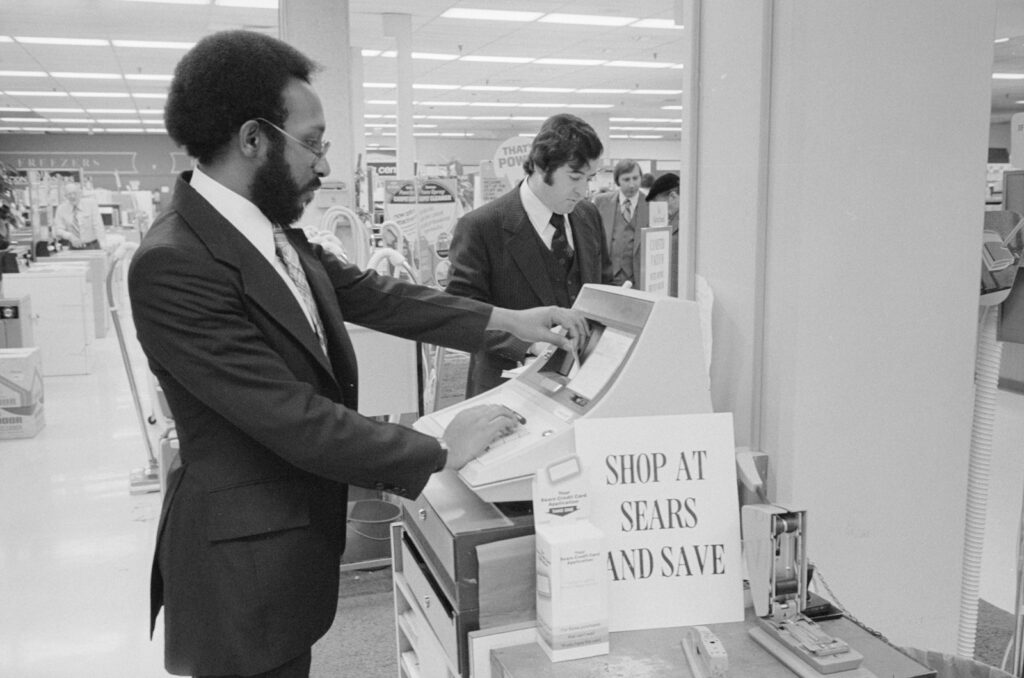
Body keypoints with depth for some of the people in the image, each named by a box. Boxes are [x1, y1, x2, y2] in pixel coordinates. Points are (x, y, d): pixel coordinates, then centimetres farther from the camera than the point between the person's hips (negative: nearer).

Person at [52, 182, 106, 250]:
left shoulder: (91, 204, -2)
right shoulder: (61, 209, 2)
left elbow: (98, 226, -7)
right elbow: (58, 230, 1)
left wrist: (103, 246, -19)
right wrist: (70, 236, -21)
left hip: (92, 247, -1)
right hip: (74, 249, 2)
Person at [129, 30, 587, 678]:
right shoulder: (173, 265, -26)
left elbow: (373, 294, 4)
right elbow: (292, 419, -28)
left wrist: (507, 320, -2)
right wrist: (440, 451, -21)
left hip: (301, 524, 8)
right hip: (246, 558, -8)